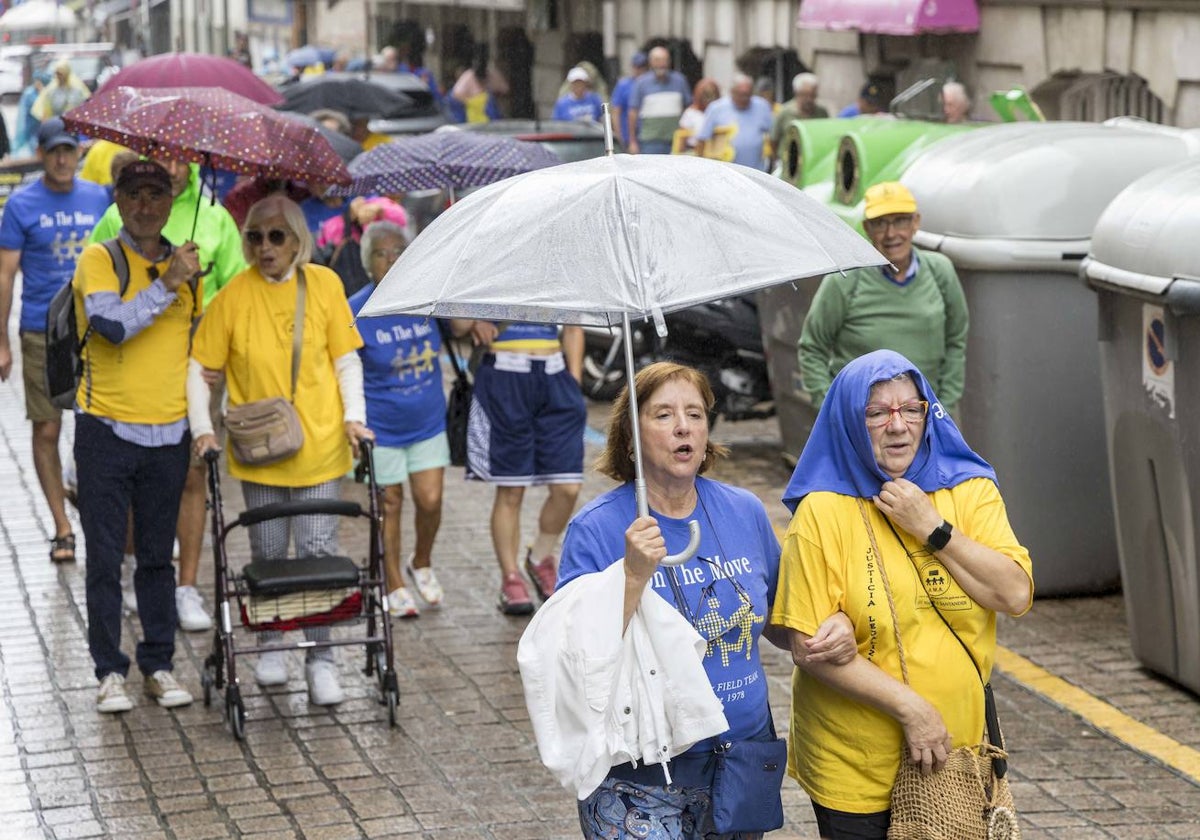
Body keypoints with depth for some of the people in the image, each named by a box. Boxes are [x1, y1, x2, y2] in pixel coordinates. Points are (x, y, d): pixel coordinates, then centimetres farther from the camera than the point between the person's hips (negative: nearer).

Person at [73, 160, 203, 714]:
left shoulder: (186, 265, 10)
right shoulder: (98, 261, -5)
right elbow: (111, 324, -22)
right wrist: (167, 284, -22)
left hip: (169, 433, 4)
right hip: (107, 430, -3)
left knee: (158, 556, 10)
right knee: (105, 558, 2)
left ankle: (158, 666, 19)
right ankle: (110, 672, 10)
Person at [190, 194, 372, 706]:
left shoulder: (324, 285, -1)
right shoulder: (233, 296, -4)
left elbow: (346, 360, 7)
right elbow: (199, 368, 2)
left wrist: (354, 416, -4)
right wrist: (202, 428, -7)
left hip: (319, 444, 0)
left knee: (318, 551, -2)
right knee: (268, 553, 8)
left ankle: (320, 659, 7)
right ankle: (271, 645, 27)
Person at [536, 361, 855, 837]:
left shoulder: (745, 513, 2)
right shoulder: (595, 529, -12)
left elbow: (774, 622, 14)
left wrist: (833, 629, -5)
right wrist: (635, 576, -29)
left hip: (742, 758, 4)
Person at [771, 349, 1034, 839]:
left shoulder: (970, 492, 1)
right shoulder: (823, 513, -10)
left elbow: (1016, 595, -10)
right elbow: (808, 647, -14)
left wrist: (931, 528, -16)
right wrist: (910, 707, -18)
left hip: (956, 752, 3)